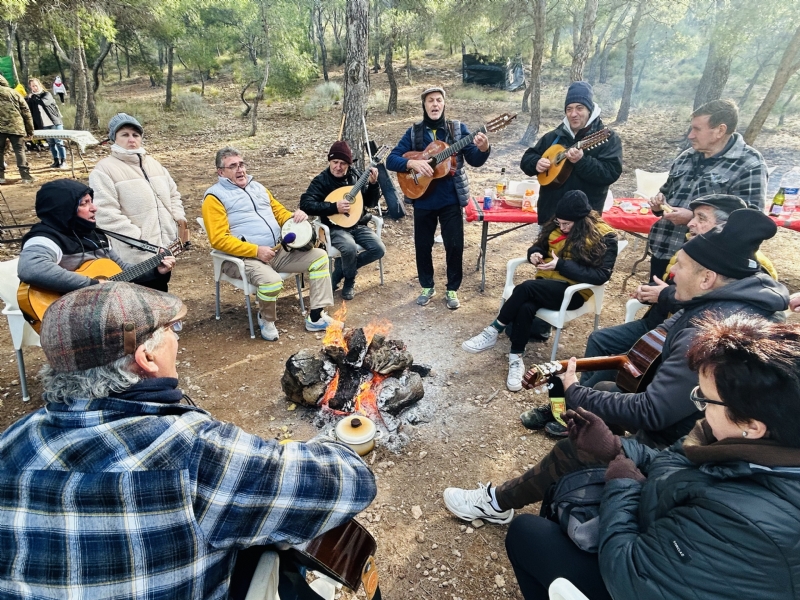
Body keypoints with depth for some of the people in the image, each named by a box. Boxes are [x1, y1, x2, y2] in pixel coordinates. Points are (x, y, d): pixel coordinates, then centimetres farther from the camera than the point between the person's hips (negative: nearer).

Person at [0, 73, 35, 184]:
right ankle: (26, 176, -6)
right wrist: (30, 130, 11)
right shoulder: (14, 93, 9)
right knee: (19, 150, 1)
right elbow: (26, 112, 7)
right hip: (15, 127, 0)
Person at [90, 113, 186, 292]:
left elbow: (172, 193, 23)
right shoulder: (104, 169, -9)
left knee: (162, 296, 20)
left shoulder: (152, 163, 15)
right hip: (135, 253, -7)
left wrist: (178, 215, 4)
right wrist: (137, 237, -22)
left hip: (164, 246, 7)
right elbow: (106, 213, -17)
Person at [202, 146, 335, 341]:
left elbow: (279, 212, 23)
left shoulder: (257, 187, 19)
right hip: (245, 257, -7)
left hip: (278, 251, 7)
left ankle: (316, 317, -3)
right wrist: (256, 250, -21)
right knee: (271, 280, -37)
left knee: (319, 256, -5)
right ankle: (266, 319, -2)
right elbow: (219, 239, -14)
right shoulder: (215, 196, -4)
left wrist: (295, 216, -2)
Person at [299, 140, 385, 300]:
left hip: (359, 225, 5)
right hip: (336, 228, -5)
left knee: (379, 249, -16)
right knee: (350, 248, -35)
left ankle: (340, 271, 3)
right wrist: (334, 207, -25)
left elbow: (371, 203, 11)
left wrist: (373, 184, -7)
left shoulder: (356, 176, 8)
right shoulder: (321, 181, -5)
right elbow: (305, 205, -18)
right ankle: (349, 281, -1)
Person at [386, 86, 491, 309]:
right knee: (422, 245, 10)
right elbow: (391, 160, -3)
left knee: (455, 245, 2)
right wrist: (412, 163, -22)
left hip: (451, 199, -1)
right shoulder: (414, 132, 2)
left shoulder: (457, 128, 1)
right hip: (423, 200, 1)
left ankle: (452, 289, 20)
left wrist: (483, 149, -28)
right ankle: (427, 286, 29)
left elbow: (474, 160, -6)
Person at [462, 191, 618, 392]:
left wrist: (561, 265, -22)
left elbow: (601, 275, -16)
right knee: (525, 307, -30)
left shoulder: (604, 237, -10)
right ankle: (516, 358, -20)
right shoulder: (557, 226, 6)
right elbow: (540, 245, 19)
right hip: (546, 283, 5)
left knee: (526, 288, -32)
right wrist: (535, 253, -8)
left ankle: (494, 331, -18)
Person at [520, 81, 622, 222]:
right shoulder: (554, 136, 10)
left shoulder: (608, 138, -4)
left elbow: (611, 173, -16)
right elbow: (527, 158, 15)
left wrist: (581, 161, -29)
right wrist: (536, 163, -8)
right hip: (549, 212, 5)